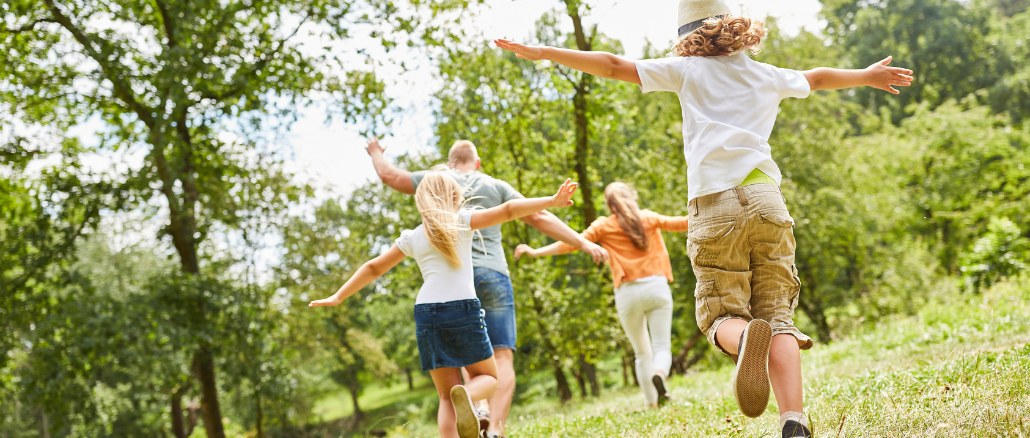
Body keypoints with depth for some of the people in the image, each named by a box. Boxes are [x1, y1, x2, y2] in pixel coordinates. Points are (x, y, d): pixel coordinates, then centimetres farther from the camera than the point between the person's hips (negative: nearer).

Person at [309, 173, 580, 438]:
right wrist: (552, 201, -4)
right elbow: (508, 210, -3)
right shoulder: (461, 220, 7)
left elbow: (373, 268, 22)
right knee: (487, 376, 15)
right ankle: (467, 394, -20)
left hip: (426, 313, 3)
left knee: (447, 396, 10)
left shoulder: (411, 237, 15)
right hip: (463, 309, -3)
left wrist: (338, 298, 30)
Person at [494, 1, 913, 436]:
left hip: (715, 207, -2)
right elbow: (818, 77, 42)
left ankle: (746, 336, -31)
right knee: (777, 316, 3)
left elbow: (614, 65, 11)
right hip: (766, 200, 2)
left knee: (722, 314, 7)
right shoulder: (769, 76, 22)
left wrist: (543, 53, 17)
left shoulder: (688, 69, 12)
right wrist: (868, 76, 62)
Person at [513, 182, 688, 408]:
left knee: (642, 352, 14)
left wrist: (536, 252, 3)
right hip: (656, 287, 0)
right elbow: (679, 223, 16)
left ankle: (652, 404, 9)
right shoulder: (649, 218, 10)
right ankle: (659, 374, -33)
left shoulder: (604, 226, 6)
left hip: (628, 293, 0)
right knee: (662, 347, 0)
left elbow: (571, 243, 0)